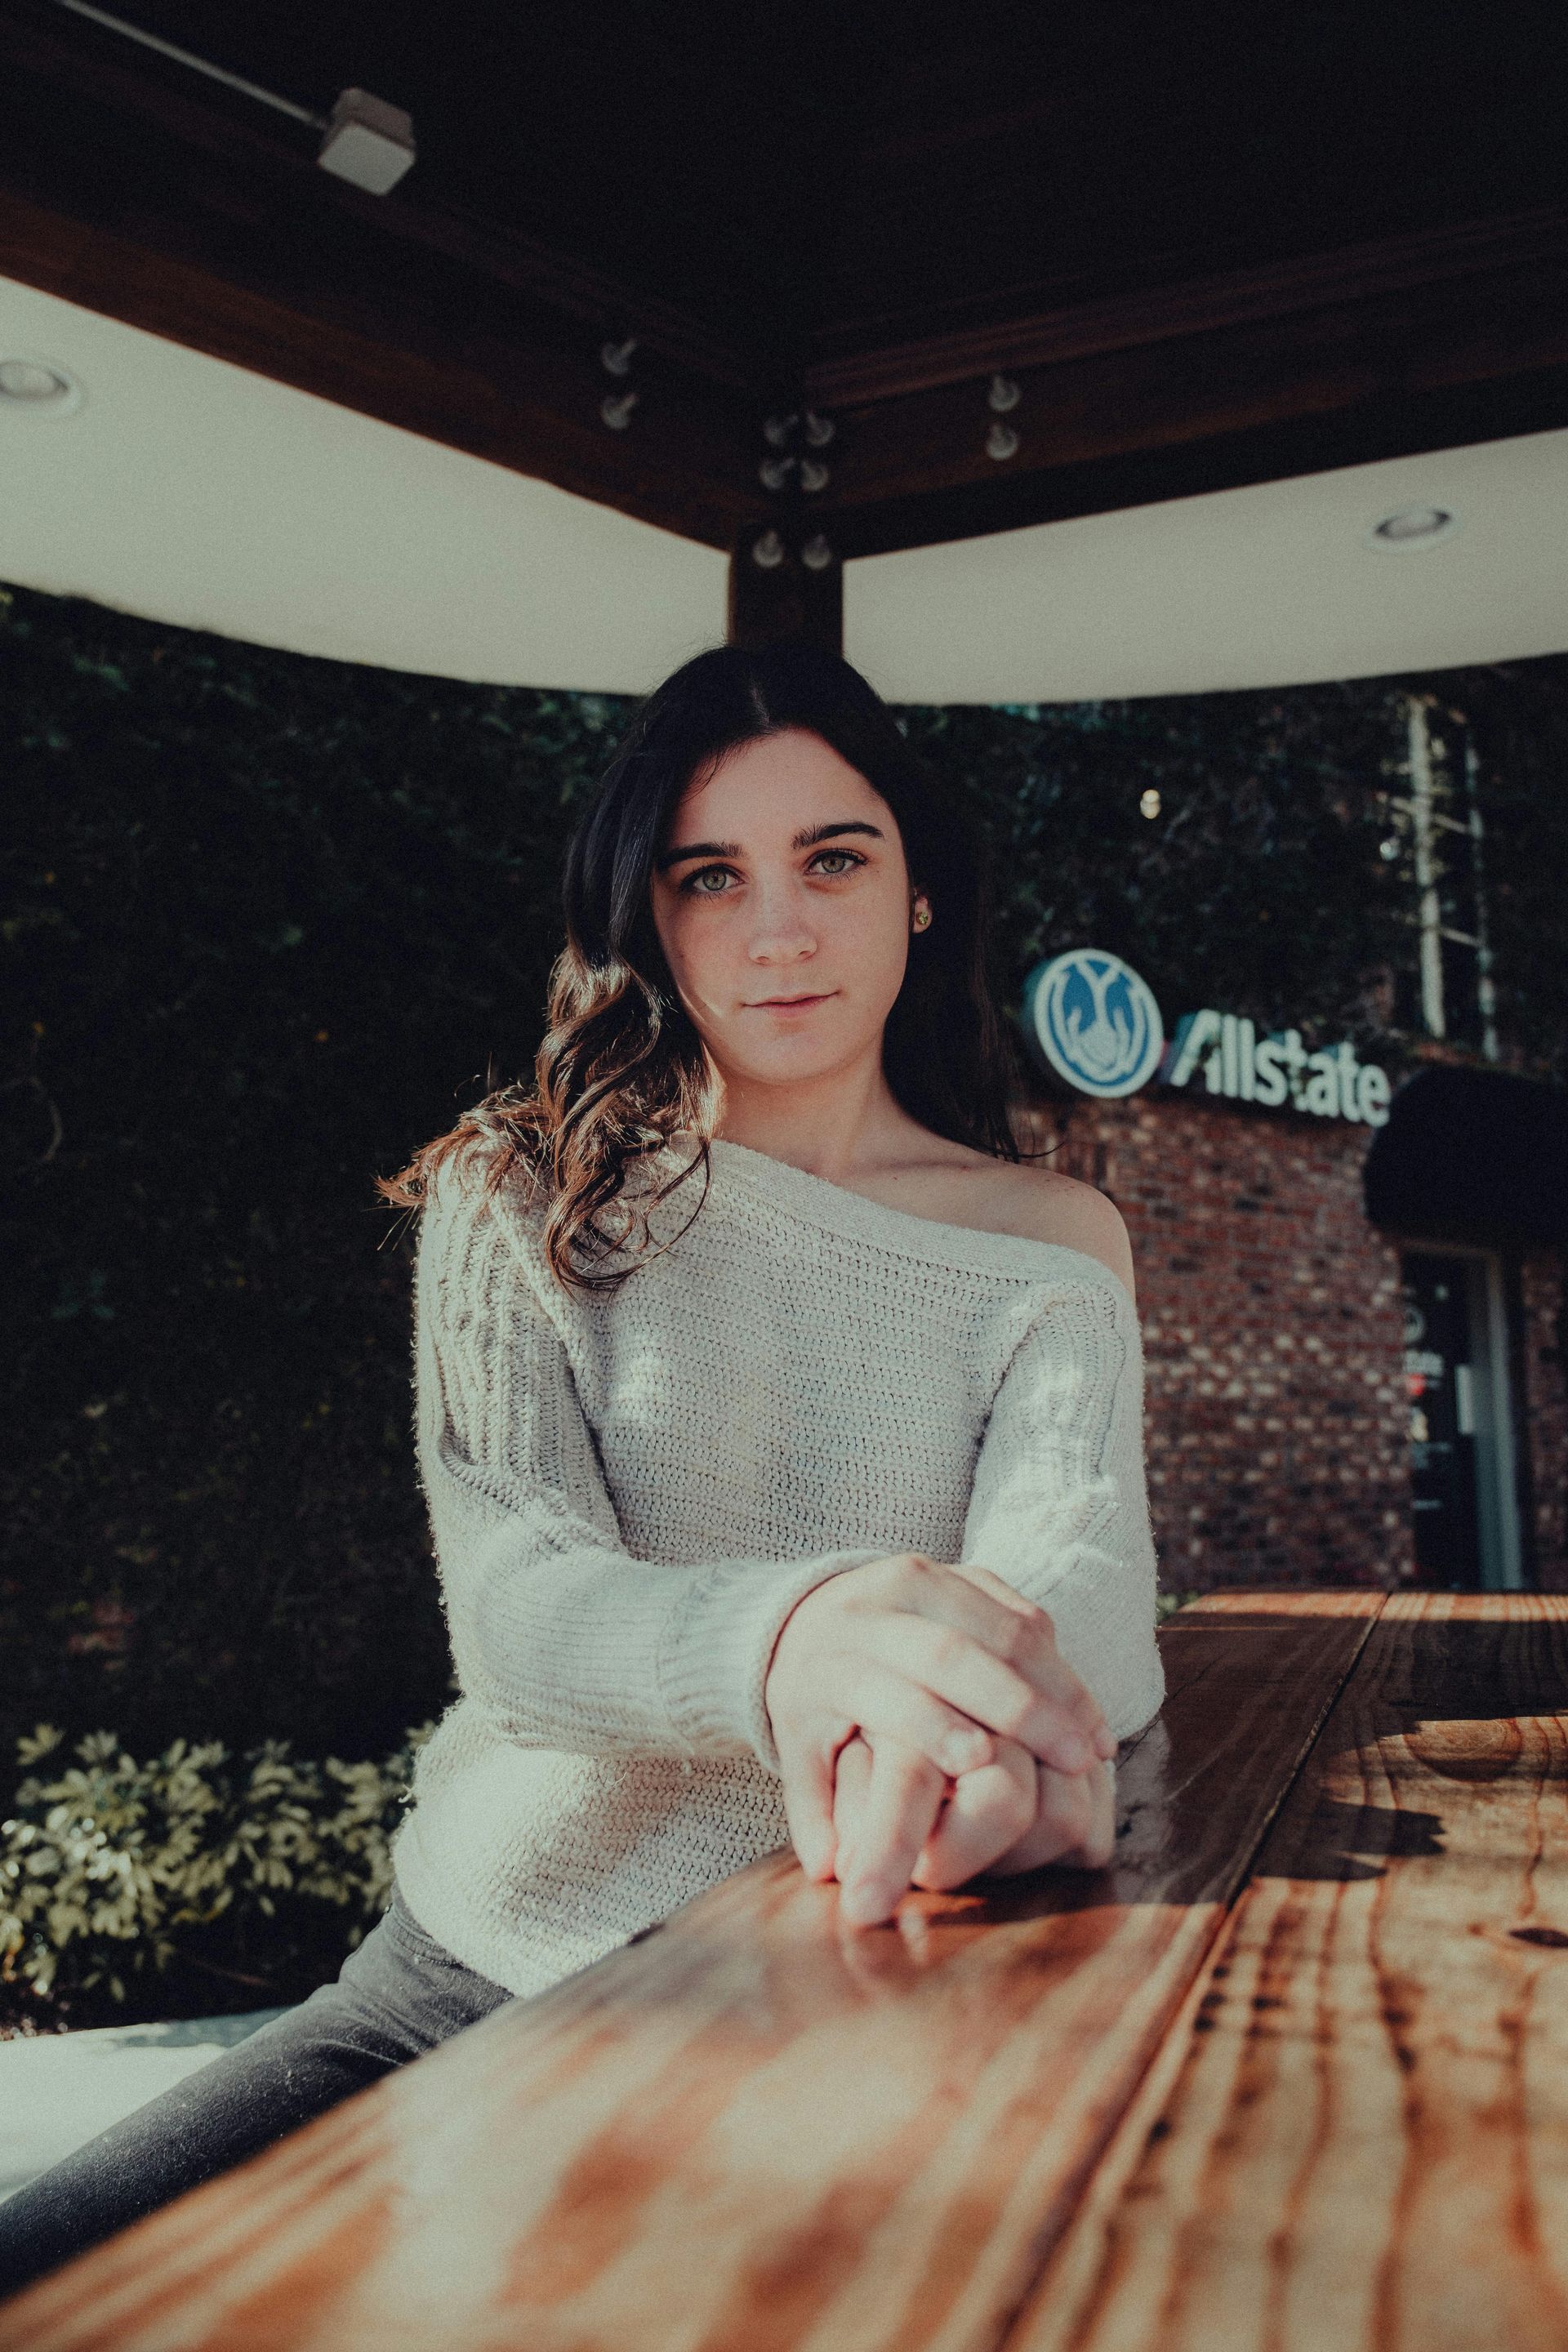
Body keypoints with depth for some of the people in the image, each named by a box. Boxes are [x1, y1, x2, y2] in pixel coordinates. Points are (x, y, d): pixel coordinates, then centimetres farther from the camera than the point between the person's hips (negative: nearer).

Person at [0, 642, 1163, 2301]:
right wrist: (792, 1639, -39)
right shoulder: (523, 1200, -2)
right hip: (484, 1962, 0)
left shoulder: (1048, 1244, 2)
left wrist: (994, 1711, -41)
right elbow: (511, 1605, -15)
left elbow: (1085, 1573, -15)